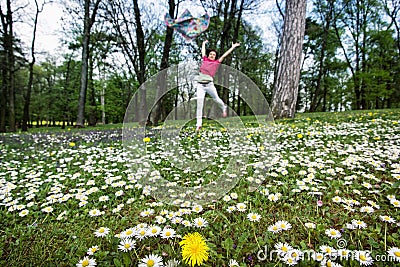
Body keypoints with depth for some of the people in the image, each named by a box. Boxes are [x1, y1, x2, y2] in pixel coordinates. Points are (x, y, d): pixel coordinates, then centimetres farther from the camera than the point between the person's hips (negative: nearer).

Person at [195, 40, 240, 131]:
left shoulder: (216, 62, 12)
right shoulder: (204, 60, 16)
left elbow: (224, 55, 17)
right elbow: (203, 51, 30)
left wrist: (233, 47, 22)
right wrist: (204, 43, 46)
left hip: (209, 84, 0)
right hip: (200, 85, 1)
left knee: (216, 99, 11)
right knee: (199, 103, -5)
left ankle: (224, 108, 46)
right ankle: (198, 124, -2)